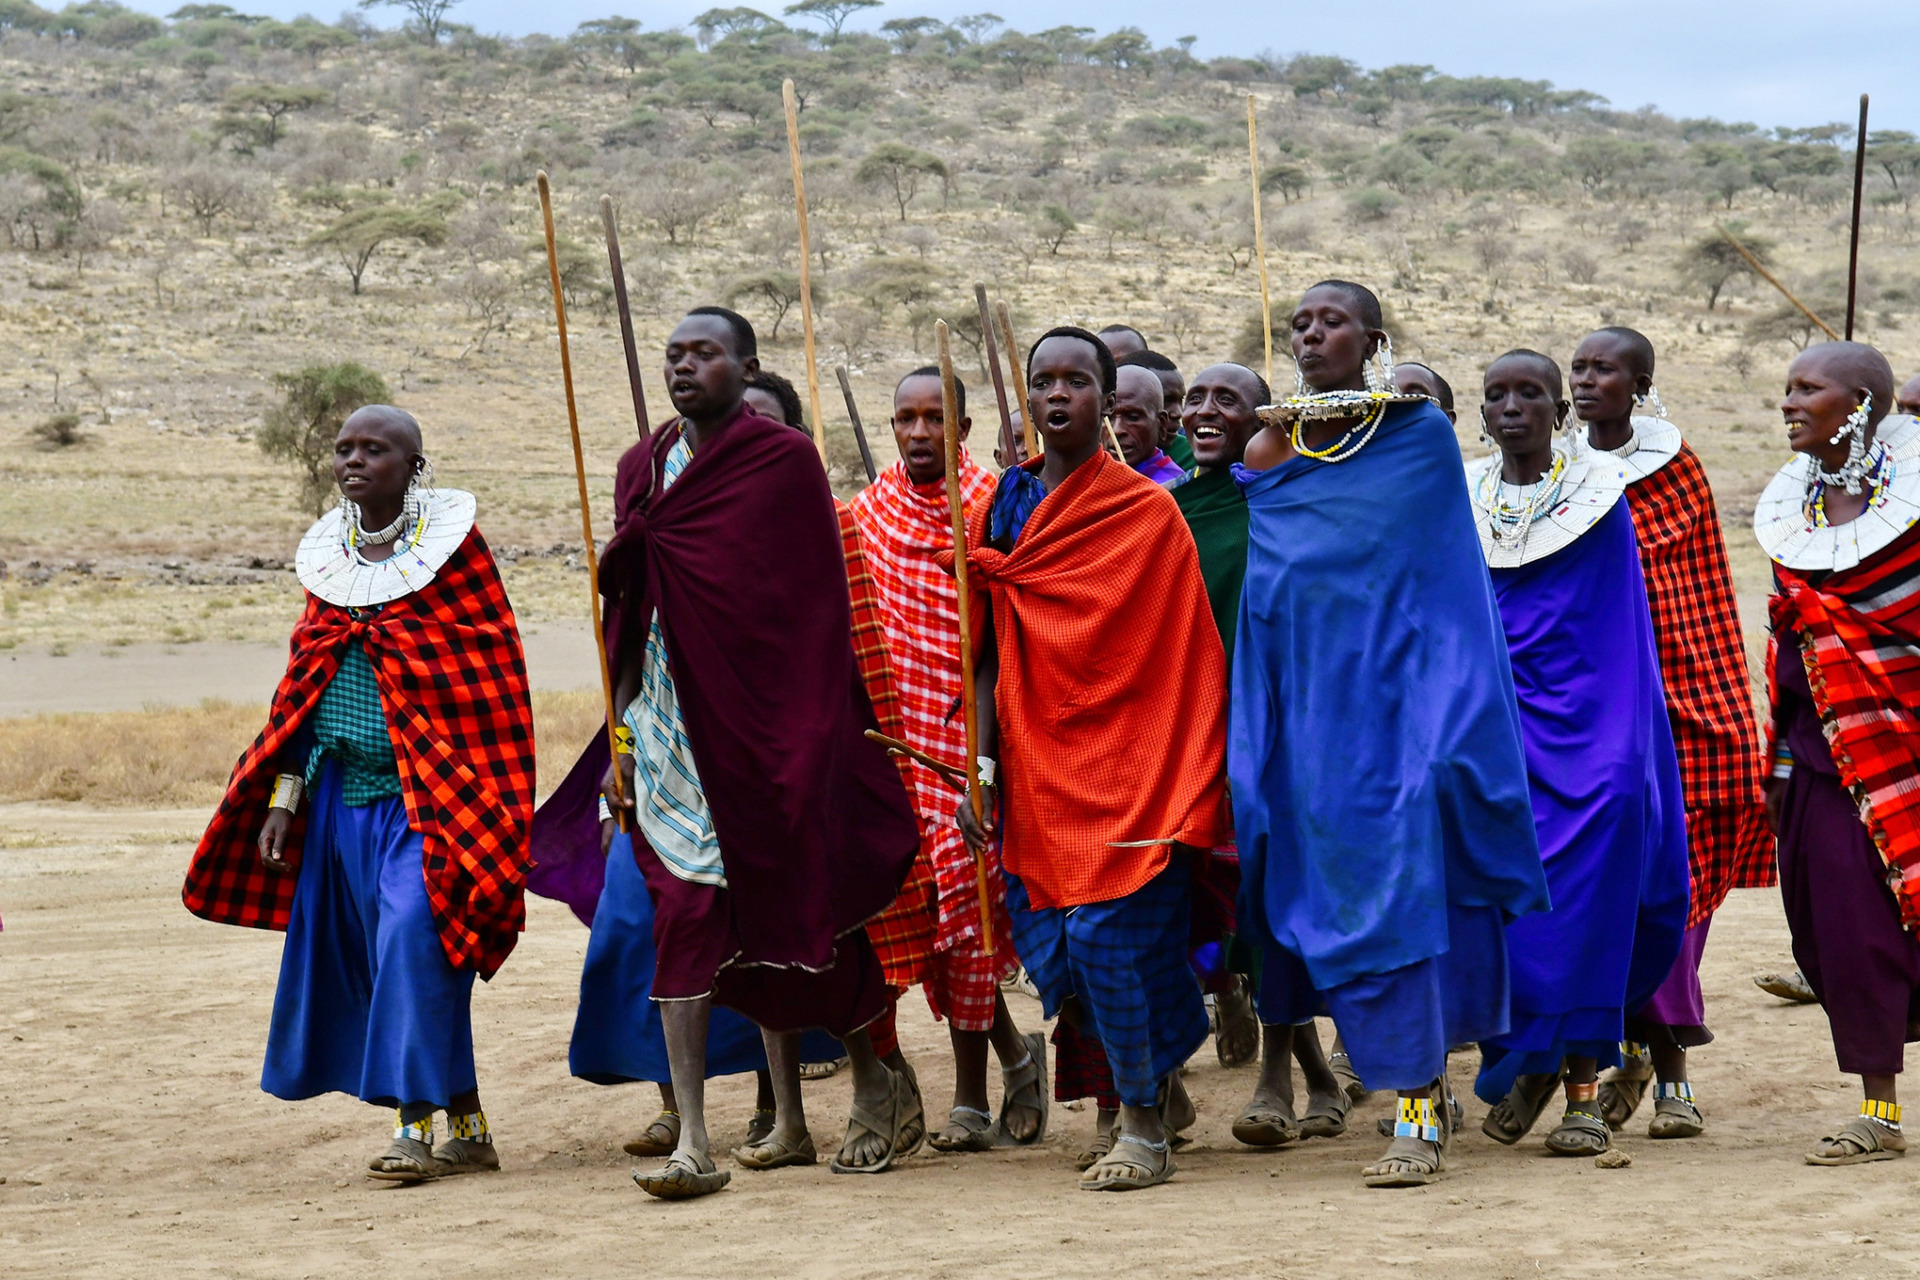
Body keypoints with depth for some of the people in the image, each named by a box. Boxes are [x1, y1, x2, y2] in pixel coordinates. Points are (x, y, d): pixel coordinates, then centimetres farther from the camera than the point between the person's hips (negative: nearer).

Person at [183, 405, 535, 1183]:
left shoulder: (450, 543, -5)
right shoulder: (327, 555, 11)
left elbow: (493, 678, -5)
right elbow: (304, 683, 15)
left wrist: (486, 807, -9)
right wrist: (283, 797, 9)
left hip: (429, 790, -6)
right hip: (343, 790, 6)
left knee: (415, 939, -15)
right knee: (358, 948, 5)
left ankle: (418, 1121, -10)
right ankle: (464, 1127, 13)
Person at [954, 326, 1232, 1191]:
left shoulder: (1147, 512, -2)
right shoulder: (1000, 511, 9)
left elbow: (1182, 656, -4)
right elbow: (989, 658, 10)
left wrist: (1183, 786, -9)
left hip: (1126, 763, -4)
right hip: (1033, 767, 4)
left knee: (1108, 933, -12)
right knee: (1052, 952, 3)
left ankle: (1145, 1128, 2)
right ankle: (1152, 1078, 26)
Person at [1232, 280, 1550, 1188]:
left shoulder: (1422, 436, -1)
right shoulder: (1267, 456, 9)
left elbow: (1450, 586, 0)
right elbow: (1260, 601, 14)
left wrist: (1449, 713, -9)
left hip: (1399, 700, -4)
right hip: (1310, 707, 4)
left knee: (1404, 884, -10)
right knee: (1336, 889, 3)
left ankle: (1420, 1114, -10)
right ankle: (1421, 1078, 15)